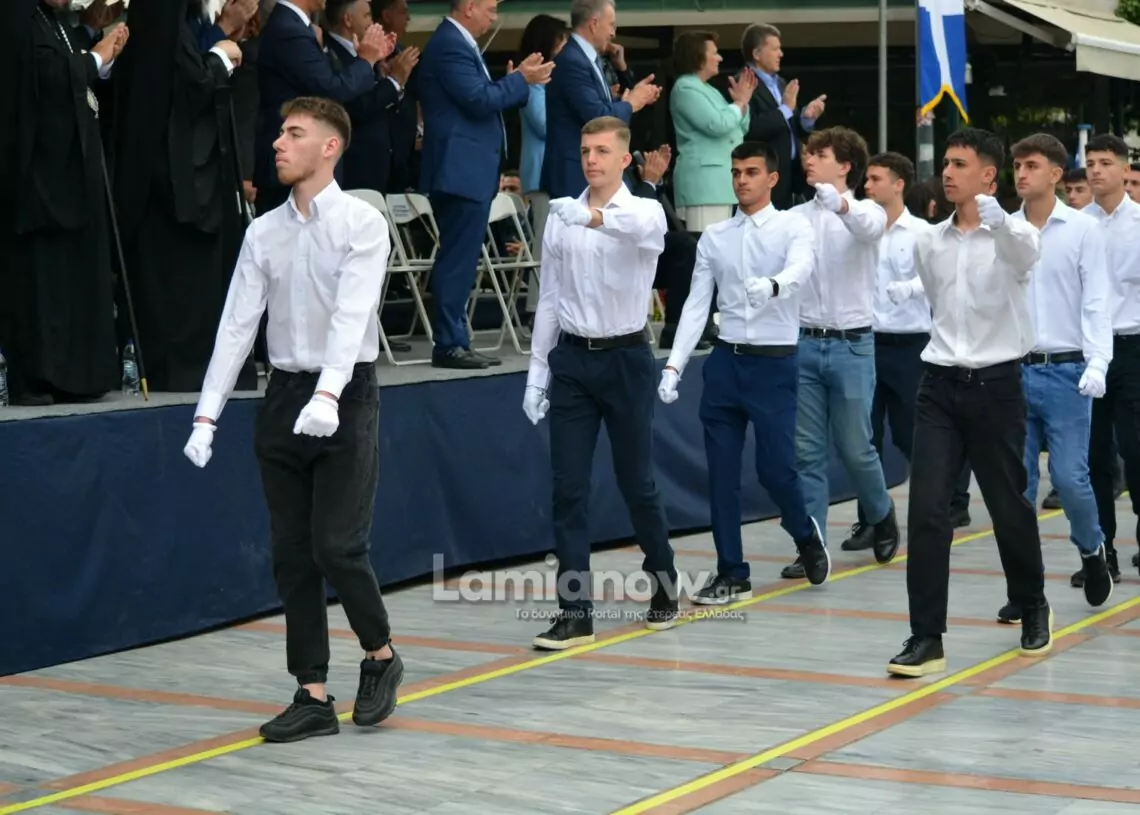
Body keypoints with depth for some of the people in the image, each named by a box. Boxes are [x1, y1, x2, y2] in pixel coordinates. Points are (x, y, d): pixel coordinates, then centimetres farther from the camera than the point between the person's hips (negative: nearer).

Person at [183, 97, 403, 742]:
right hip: (285, 397, 5)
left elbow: (352, 314, -19)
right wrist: (208, 415, -3)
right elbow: (237, 325, 5)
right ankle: (314, 696, 11)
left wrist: (327, 396, -32)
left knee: (337, 546, -9)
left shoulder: (362, 223, -7)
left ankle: (381, 656, 17)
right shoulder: (264, 233, 8)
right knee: (292, 555, 5)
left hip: (345, 395, -5)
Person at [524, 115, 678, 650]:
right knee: (568, 487, 0)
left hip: (625, 357, -3)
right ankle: (574, 612, 3)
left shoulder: (645, 211, -6)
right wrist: (538, 368, 6)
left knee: (636, 482, 7)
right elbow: (549, 297, 9)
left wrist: (595, 217, -54)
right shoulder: (560, 218, 4)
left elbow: (641, 228, -34)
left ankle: (664, 585, 31)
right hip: (571, 357, 3)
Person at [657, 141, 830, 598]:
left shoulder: (793, 227, -2)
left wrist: (772, 285, -46)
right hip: (725, 360, 4)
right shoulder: (714, 238, 8)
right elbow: (697, 304, 6)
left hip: (775, 362, -4)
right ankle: (731, 574, 14)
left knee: (775, 467, -4)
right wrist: (674, 365, -3)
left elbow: (800, 270, -23)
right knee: (721, 473, 4)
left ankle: (805, 534, 28)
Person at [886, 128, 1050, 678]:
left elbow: (1027, 251, -36)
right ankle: (926, 638, -6)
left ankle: (1033, 608, 35)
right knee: (926, 510, -8)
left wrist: (997, 220, -54)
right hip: (940, 384, 3)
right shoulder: (929, 242, 6)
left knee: (1008, 505, 11)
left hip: (995, 385, -3)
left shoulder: (1011, 234, -9)